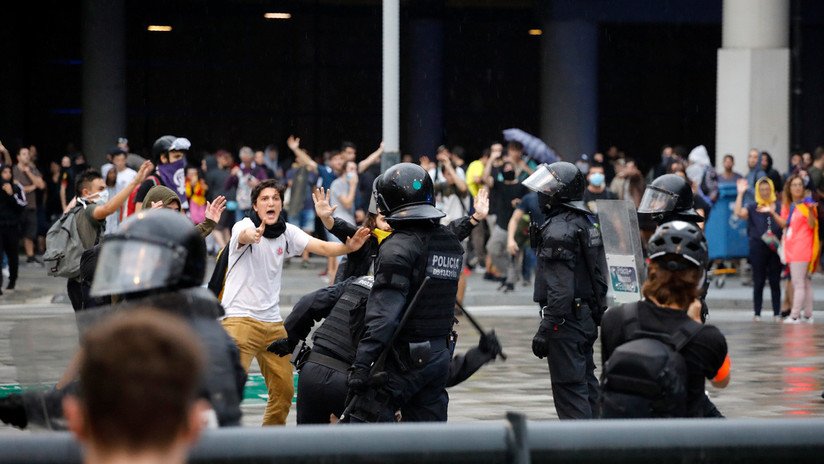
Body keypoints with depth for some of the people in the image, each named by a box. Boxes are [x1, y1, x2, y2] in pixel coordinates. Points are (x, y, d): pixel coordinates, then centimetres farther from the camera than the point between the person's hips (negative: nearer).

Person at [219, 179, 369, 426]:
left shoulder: (287, 232, 4)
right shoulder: (244, 226, -10)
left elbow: (324, 247, -6)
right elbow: (244, 235, -34)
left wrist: (348, 246, -27)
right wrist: (252, 235, -60)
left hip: (272, 322, 6)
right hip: (239, 319, -6)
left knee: (284, 389, 10)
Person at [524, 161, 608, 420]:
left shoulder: (559, 229, -18)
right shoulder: (587, 223, 13)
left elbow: (560, 289, -23)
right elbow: (598, 275, 19)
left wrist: (545, 329, -21)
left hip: (566, 320, -10)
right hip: (588, 317, 10)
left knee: (569, 389, -8)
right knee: (586, 385, 16)